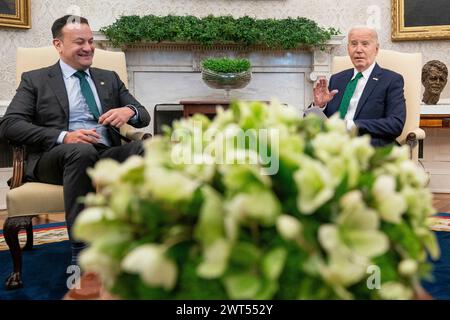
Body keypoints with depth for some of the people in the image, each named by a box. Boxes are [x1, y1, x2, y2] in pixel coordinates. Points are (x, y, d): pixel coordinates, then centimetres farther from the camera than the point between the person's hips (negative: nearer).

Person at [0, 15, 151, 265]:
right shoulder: (35, 80, 13)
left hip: (108, 156, 3)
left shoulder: (109, 78, 23)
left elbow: (144, 116, 20)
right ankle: (80, 256, -35)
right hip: (55, 158, -2)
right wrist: (63, 137, -18)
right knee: (81, 150, -39)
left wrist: (129, 111, -7)